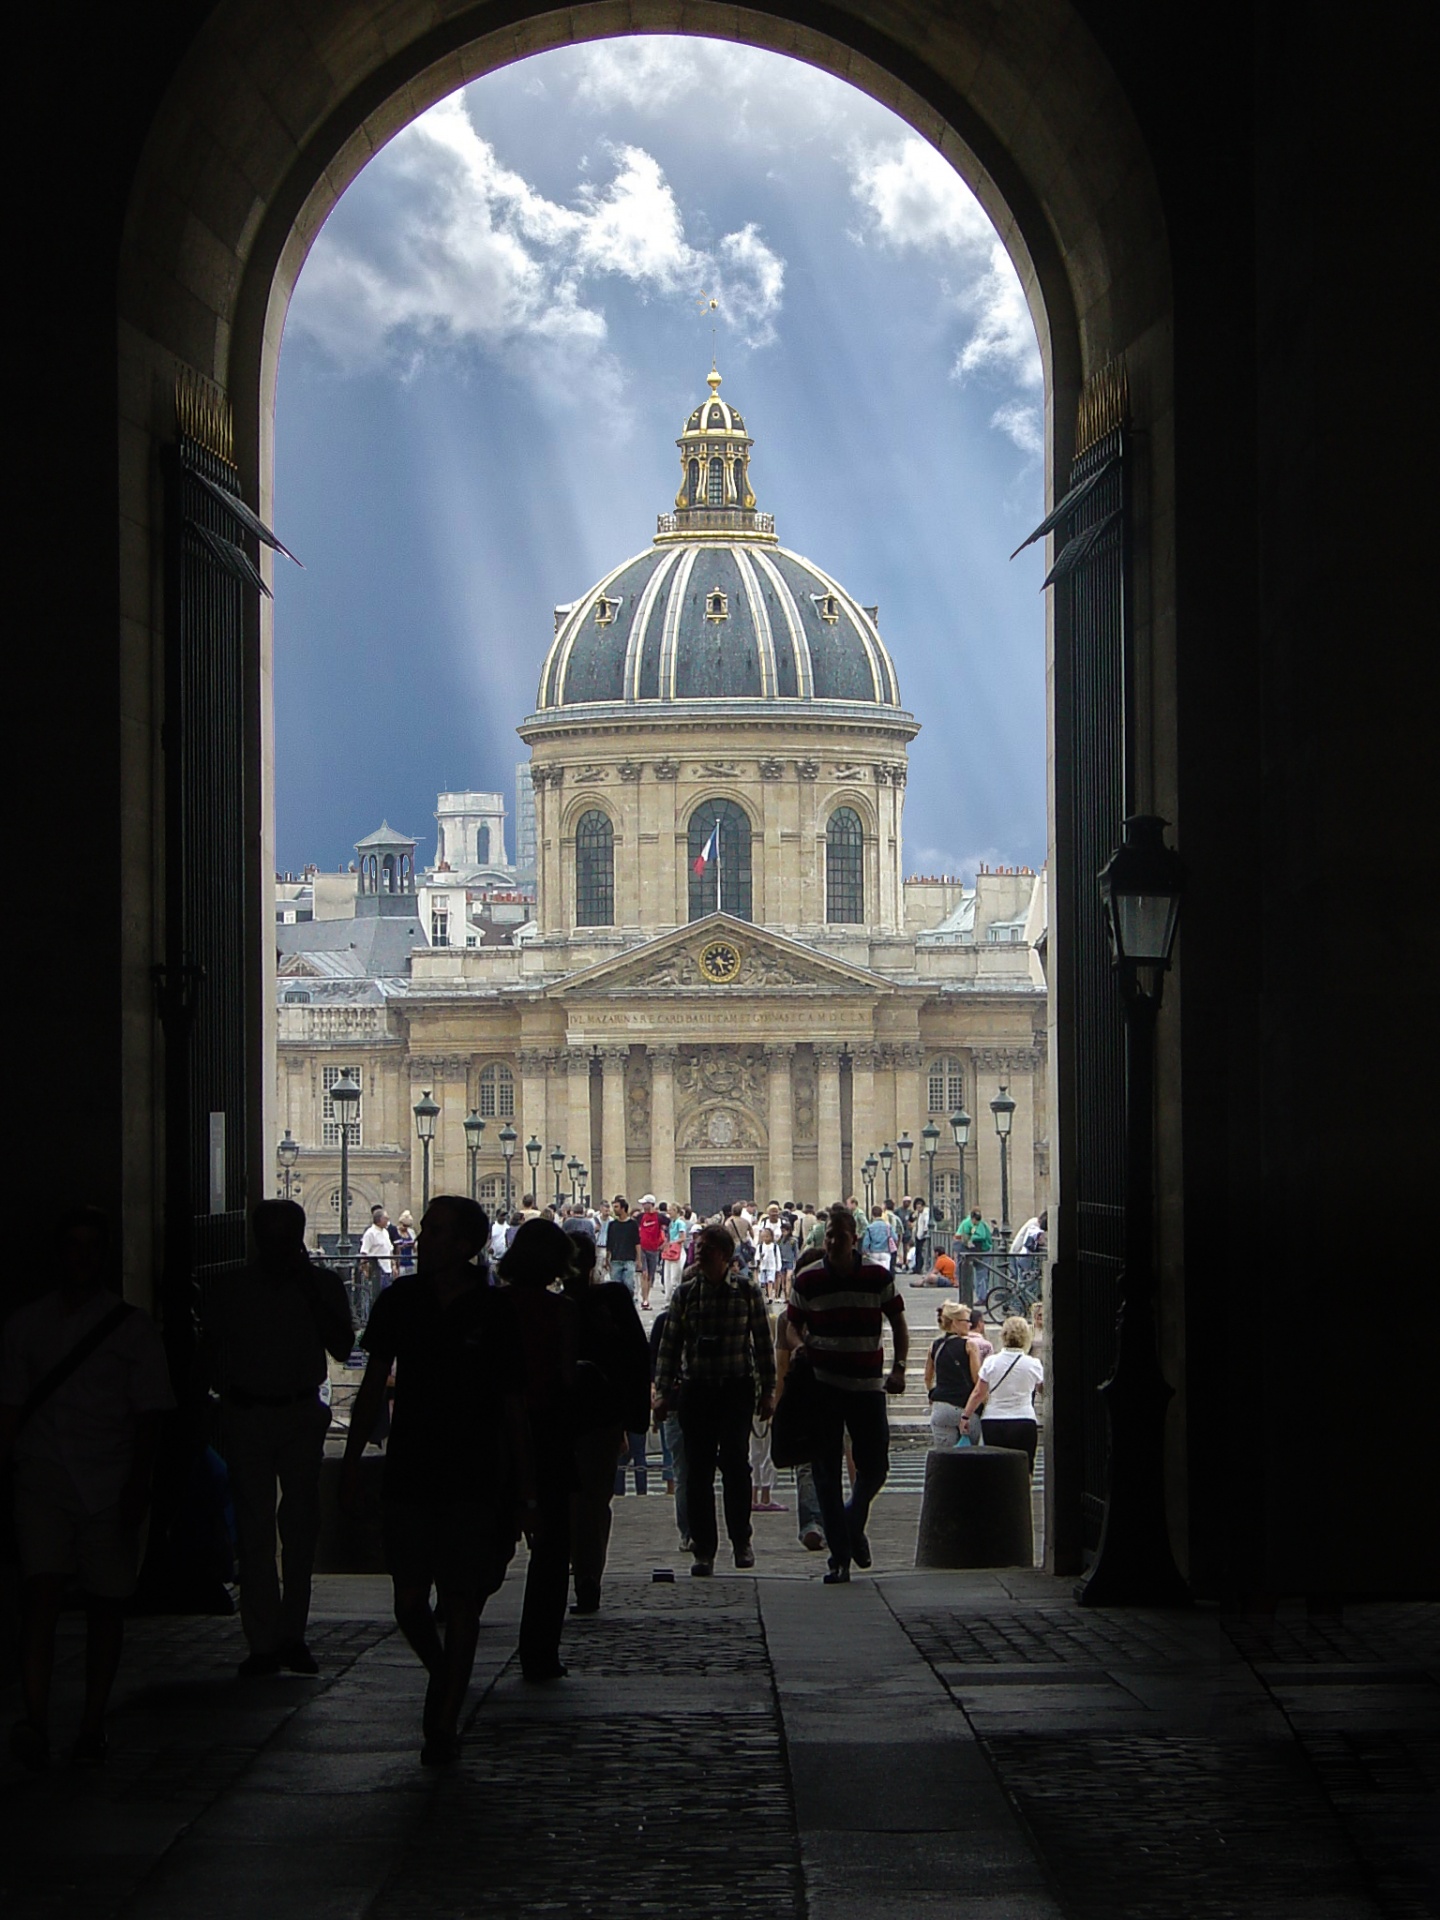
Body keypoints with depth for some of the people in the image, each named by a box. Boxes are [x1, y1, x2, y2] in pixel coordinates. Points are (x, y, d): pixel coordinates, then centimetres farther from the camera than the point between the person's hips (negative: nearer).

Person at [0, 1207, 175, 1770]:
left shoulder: (132, 1328, 4)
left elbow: (148, 1415, 1)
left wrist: (137, 1488, -7)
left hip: (110, 1488, 0)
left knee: (105, 1606, 2)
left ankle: (92, 1725, 10)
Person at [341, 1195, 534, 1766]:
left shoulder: (497, 1311, -3)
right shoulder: (399, 1301, 4)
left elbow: (514, 1404, 0)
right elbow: (373, 1386, 10)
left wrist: (525, 1491, -1)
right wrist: (352, 1462, 5)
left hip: (473, 1480, -2)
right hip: (408, 1475, 2)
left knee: (461, 1604, -2)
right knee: (408, 1601, 1)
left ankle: (444, 1721, 6)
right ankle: (447, 1683, 28)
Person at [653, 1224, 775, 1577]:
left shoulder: (746, 1290, 2)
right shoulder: (685, 1293, 6)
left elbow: (762, 1341, 5)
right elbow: (670, 1344, 9)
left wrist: (767, 1391, 3)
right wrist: (663, 1391, 4)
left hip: (737, 1388, -2)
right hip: (697, 1389, 2)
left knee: (735, 1461, -9)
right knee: (698, 1469, 0)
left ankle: (741, 1540, 9)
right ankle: (704, 1549, 6)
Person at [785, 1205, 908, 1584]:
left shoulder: (878, 1277, 1)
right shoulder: (807, 1280, 1)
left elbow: (898, 1323, 8)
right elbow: (794, 1325, 10)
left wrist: (899, 1367, -5)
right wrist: (801, 1349, -12)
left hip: (867, 1384, 0)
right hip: (822, 1385, 0)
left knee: (874, 1467, 2)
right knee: (827, 1473, -1)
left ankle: (854, 1524, 32)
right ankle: (839, 1556, 3)